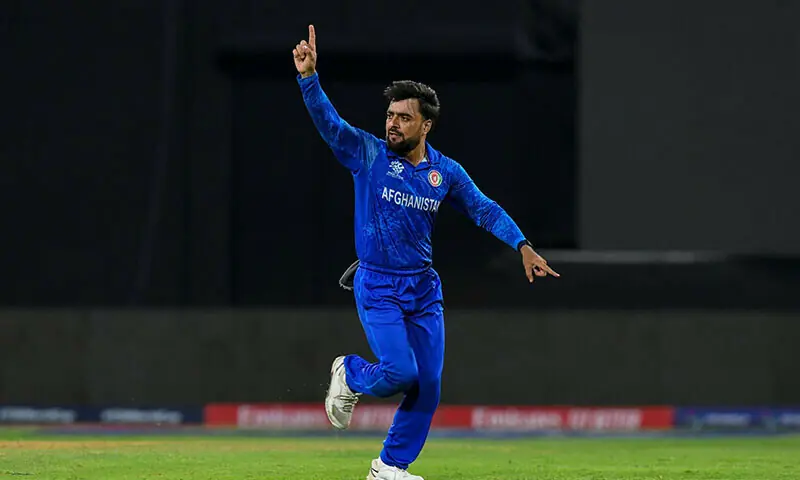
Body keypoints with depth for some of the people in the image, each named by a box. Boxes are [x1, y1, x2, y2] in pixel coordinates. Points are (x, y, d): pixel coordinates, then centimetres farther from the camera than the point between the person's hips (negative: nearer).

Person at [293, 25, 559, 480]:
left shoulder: (446, 172, 4)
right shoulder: (368, 154, -5)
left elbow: (485, 209, 6)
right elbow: (328, 121, -17)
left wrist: (523, 246, -6)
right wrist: (309, 75, -32)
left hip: (424, 288, 4)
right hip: (377, 286, -4)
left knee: (428, 385, 1)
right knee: (400, 372, -17)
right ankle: (350, 375, 17)